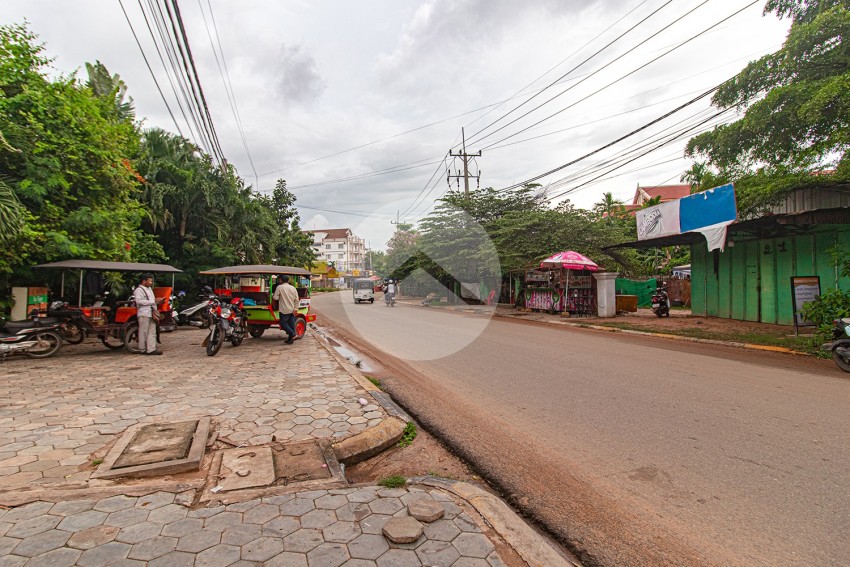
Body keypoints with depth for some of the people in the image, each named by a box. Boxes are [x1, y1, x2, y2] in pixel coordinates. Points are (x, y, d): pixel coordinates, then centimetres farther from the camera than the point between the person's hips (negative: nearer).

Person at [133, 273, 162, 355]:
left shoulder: (149, 289, 23)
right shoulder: (138, 290, -7)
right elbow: (139, 301, -20)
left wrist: (157, 301, 13)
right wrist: (153, 302, -19)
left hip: (151, 313, 9)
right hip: (144, 314, -9)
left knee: (152, 332, 5)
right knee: (143, 332, -2)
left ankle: (151, 349, 5)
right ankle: (142, 349, 6)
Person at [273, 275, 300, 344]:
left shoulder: (279, 287, -7)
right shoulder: (293, 288, 6)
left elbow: (275, 298, -8)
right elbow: (296, 299, 3)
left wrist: (272, 296, 14)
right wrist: (296, 308, 3)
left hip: (284, 310, -5)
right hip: (292, 310, 5)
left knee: (283, 322, 6)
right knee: (291, 324, 9)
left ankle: (292, 334, -8)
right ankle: (290, 339, 14)